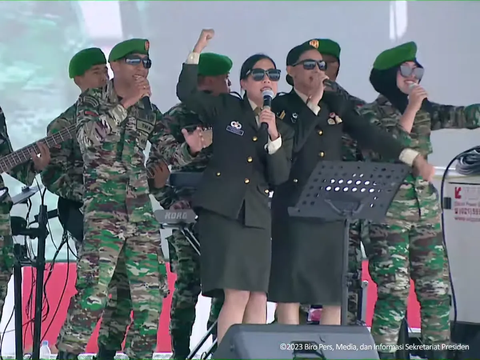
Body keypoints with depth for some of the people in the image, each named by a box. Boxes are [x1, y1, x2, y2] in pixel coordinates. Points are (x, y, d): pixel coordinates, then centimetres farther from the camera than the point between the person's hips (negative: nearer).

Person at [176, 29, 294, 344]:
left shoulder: (283, 129, 14)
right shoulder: (226, 108, 8)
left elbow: (280, 177, 4)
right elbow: (186, 93, 0)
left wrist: (274, 136, -9)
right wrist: (198, 51, -6)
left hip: (257, 216, 4)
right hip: (222, 210, -4)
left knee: (258, 296, 1)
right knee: (237, 294, -14)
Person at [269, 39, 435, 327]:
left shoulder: (336, 104, 14)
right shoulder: (281, 106, -1)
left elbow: (370, 134, 5)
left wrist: (413, 157, -5)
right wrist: (312, 103, -15)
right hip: (294, 209, -5)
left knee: (334, 290, 5)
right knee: (289, 287, -5)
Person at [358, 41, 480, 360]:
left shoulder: (424, 111, 11)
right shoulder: (369, 114, -4)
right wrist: (410, 110, -15)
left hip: (427, 214, 6)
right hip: (388, 217, -6)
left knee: (437, 289, 4)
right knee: (393, 292, -10)